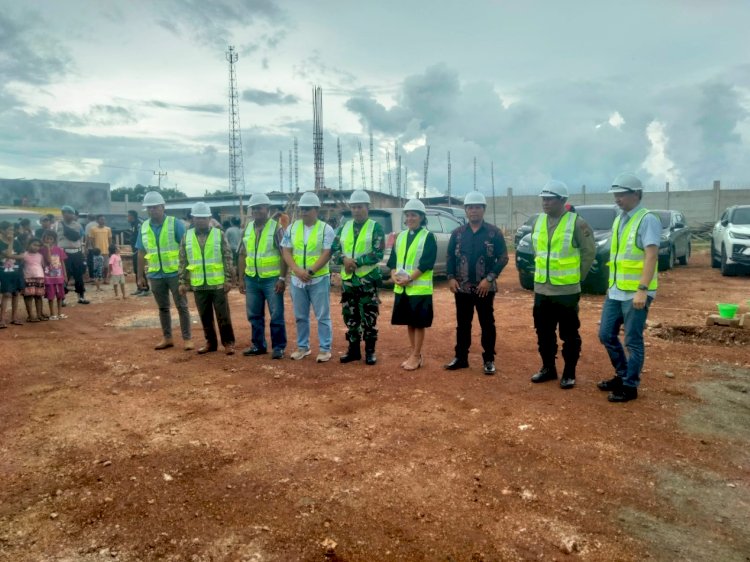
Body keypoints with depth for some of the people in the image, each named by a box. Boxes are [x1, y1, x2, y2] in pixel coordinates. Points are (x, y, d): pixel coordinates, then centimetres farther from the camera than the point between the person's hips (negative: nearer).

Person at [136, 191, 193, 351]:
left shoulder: (175, 223, -7)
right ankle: (167, 338, 24)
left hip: (175, 273, -4)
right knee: (162, 308, 13)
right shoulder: (144, 227, 6)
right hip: (155, 275, 4)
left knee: (182, 306, 3)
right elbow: (141, 253, 10)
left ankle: (187, 338, 10)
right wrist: (140, 276, 9)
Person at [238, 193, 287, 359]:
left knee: (276, 315, 1)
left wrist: (282, 278, -15)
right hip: (252, 279, 5)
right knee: (254, 315, 13)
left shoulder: (276, 228, -6)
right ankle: (258, 345, 26)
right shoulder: (247, 229, 9)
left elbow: (284, 254, -9)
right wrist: (241, 278, 10)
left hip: (272, 279, -5)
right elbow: (242, 255, 13)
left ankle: (278, 347, 12)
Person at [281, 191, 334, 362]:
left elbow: (327, 254, -12)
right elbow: (286, 251, 2)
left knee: (323, 316, 2)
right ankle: (302, 347, 26)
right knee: (300, 316, 13)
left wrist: (310, 271, -19)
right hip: (297, 280, 4)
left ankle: (325, 349, 11)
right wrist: (297, 270, -13)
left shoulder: (326, 229, -5)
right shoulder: (292, 228, 6)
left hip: (319, 279, -4)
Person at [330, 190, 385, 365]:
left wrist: (356, 262, -19)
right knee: (350, 317, 11)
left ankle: (370, 351, 13)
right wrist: (344, 259, -14)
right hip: (347, 279, 5)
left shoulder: (376, 227, -3)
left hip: (368, 279, -5)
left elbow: (378, 254, -13)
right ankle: (353, 350, 23)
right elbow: (333, 251, 7)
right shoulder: (343, 227, 10)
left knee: (369, 318, 1)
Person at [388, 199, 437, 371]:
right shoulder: (401, 236, 13)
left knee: (419, 324, 2)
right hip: (401, 288, 6)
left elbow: (426, 263, -14)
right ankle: (413, 354, 23)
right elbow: (393, 259, 11)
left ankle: (416, 357, 10)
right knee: (409, 323, 12)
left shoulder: (428, 237, -6)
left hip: (419, 288, -6)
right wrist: (394, 275, -7)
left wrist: (409, 278, -20)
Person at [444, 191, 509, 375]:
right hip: (462, 288, 3)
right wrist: (451, 277, -3)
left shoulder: (494, 232, -3)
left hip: (485, 288, -3)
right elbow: (450, 257, 9)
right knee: (462, 324, 11)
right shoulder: (457, 233, 6)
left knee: (487, 324, 6)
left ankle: (489, 360, 16)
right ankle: (460, 358, 21)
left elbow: (503, 258, -5)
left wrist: (490, 278, -14)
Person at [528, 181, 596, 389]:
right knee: (544, 332, 13)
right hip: (541, 288, 6)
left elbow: (589, 251, -4)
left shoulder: (576, 223, -10)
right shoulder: (539, 222, 8)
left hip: (566, 290, -6)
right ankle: (548, 368, 27)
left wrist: (576, 276, -1)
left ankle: (569, 373, 16)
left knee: (569, 334, 4)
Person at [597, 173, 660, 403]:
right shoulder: (619, 220, 13)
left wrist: (642, 289, -24)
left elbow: (651, 256, -18)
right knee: (606, 335, 13)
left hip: (635, 293, -8)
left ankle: (630, 386, 14)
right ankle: (622, 375, 30)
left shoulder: (648, 220, -11)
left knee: (633, 341, 2)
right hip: (615, 291, 8)